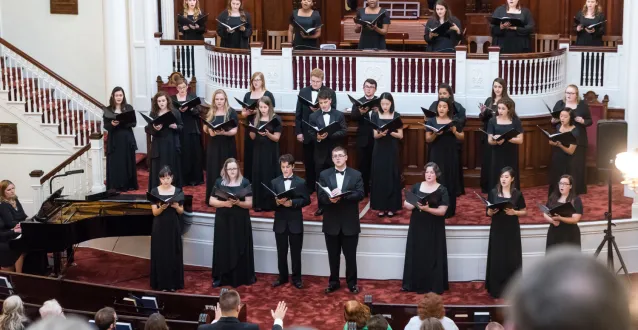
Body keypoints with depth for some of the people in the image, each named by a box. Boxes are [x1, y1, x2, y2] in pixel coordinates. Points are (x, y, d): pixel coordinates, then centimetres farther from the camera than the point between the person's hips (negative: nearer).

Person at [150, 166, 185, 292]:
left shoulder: (178, 191, -1)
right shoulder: (155, 191, -3)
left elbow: (181, 211, 2)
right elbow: (155, 212, -5)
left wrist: (176, 207, -19)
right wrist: (162, 208, -26)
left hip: (173, 227, 0)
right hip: (160, 228, 0)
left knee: (173, 255, 4)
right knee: (160, 255, 2)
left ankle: (173, 283, 12)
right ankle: (161, 283, 9)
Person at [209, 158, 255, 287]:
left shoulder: (245, 182, -2)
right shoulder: (219, 182, 3)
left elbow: (249, 203, -3)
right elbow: (211, 201, 1)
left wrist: (238, 203, -22)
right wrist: (224, 203, -17)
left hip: (240, 222, -1)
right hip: (223, 221, 1)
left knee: (240, 249, 0)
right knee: (223, 249, 1)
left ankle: (240, 278, 8)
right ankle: (221, 278, 7)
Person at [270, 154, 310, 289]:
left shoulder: (301, 182, 1)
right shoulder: (275, 182, 6)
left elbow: (306, 200, -5)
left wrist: (292, 202, -19)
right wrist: (277, 202, -19)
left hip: (295, 222, -2)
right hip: (280, 222, 2)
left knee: (296, 252, 5)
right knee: (281, 252, 9)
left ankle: (296, 278, 14)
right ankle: (282, 277, 20)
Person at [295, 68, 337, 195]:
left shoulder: (330, 93, -2)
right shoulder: (303, 92, 4)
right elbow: (298, 113, 4)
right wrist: (298, 132, -2)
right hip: (307, 133, 2)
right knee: (308, 162, 9)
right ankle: (310, 186, 19)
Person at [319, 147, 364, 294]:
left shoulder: (356, 175, 1)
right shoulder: (324, 175, 4)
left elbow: (360, 194, -11)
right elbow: (321, 196, -4)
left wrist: (342, 195, -23)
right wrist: (330, 199, -26)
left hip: (350, 222, -1)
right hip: (331, 222, 1)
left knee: (350, 255, 6)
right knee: (333, 256, 10)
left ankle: (352, 283, 18)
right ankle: (333, 282, 22)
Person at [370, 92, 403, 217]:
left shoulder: (396, 116, 0)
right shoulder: (375, 115, 1)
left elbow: (401, 135, -1)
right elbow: (375, 135, -2)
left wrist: (390, 132, -19)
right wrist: (381, 133, -24)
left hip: (392, 151, 0)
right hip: (379, 151, 0)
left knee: (392, 178, 2)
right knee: (379, 178, 0)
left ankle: (391, 207, 8)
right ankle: (381, 207, 7)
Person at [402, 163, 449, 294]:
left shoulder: (442, 190, -5)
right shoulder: (416, 186, 5)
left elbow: (442, 211, -12)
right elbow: (406, 204, 4)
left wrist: (427, 208, -27)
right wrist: (415, 205, -18)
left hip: (434, 230, -3)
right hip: (417, 227, 3)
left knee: (432, 257, -1)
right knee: (415, 256, 7)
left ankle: (433, 287, 4)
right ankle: (414, 284, 15)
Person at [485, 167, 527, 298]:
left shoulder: (517, 194, -1)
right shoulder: (493, 192, 0)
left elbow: (524, 212, 5)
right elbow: (487, 212, 5)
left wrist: (514, 212, -14)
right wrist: (491, 211, -18)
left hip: (512, 230, 0)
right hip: (497, 230, 0)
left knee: (512, 260, 0)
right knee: (497, 259, 0)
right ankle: (496, 290, 8)